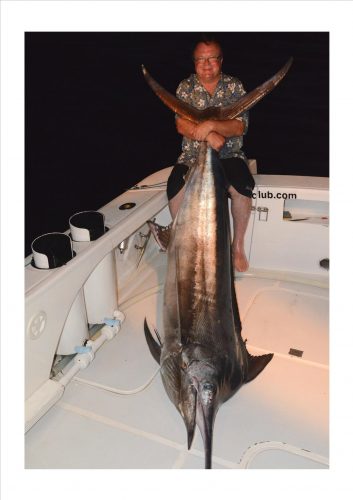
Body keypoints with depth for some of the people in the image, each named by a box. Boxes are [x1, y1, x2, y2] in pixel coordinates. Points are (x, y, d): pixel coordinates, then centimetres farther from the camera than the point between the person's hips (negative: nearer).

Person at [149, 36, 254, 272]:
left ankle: (238, 245, -10)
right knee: (176, 188, -29)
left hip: (229, 154, 0)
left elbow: (239, 127, -9)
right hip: (192, 155, 1)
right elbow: (181, 125, -8)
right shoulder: (186, 87, 5)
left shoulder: (234, 86, 2)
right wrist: (208, 136, -24)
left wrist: (211, 125, -26)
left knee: (241, 187, -30)